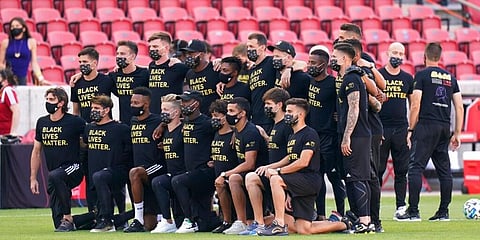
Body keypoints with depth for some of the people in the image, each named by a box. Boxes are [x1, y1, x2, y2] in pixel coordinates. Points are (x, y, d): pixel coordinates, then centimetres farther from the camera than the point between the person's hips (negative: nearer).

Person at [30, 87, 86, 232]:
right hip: (56, 175, 5)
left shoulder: (74, 122, -9)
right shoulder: (42, 123, 8)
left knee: (54, 176, -39)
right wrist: (33, 179, 14)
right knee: (58, 223, -5)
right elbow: (36, 152, 16)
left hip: (73, 169, -5)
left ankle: (68, 218, -27)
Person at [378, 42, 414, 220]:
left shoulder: (407, 78, 11)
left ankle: (401, 206, 8)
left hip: (401, 128, 3)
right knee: (377, 170, -1)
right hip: (381, 128, -3)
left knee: (401, 170, 3)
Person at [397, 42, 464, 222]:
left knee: (415, 167, -6)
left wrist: (411, 129, -2)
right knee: (444, 170, 8)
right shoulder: (450, 78, 15)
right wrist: (457, 133, 15)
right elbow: (459, 108, 12)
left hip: (426, 126, -5)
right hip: (445, 128, 6)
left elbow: (415, 105, -7)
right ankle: (443, 212, 9)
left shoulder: (422, 75, -1)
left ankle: (413, 211, -12)